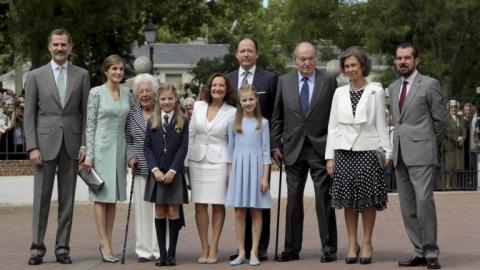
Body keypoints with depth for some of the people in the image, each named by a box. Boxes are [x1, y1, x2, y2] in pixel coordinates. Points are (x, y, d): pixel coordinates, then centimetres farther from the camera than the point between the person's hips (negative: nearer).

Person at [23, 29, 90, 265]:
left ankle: (62, 248, 10)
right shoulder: (36, 76, 4)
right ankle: (37, 248, 4)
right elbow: (29, 115, 2)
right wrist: (32, 147, -7)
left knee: (67, 199, 4)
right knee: (41, 198, 0)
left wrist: (84, 145, -2)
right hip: (45, 144, -1)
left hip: (71, 145, 1)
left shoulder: (82, 75, 7)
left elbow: (86, 113, 7)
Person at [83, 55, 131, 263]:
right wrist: (89, 155, -11)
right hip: (102, 146, -5)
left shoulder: (126, 93, 9)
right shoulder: (96, 93, -6)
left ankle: (106, 242, 12)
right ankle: (105, 244, -3)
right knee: (102, 195, -3)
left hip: (120, 147, 5)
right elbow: (90, 125, -6)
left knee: (114, 196, 6)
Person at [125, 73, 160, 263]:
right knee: (142, 208, 4)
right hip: (141, 168, 3)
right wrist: (131, 156, -4)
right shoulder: (132, 114, 8)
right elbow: (128, 140, 13)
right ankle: (144, 250, 10)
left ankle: (160, 250, 5)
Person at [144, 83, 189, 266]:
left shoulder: (182, 122, 2)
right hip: (156, 174, 2)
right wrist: (155, 169, -9)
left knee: (173, 212, -2)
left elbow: (183, 148, -4)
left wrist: (172, 170, -12)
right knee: (159, 212, 3)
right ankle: (162, 253, 6)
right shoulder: (152, 122, 8)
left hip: (174, 174, -2)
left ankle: (171, 253, 5)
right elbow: (147, 147, 4)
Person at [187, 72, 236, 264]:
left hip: (219, 160, -2)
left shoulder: (232, 112, -2)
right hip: (197, 160, 3)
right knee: (200, 205, 1)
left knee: (218, 205, -1)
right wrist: (186, 159, 7)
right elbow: (191, 133, 9)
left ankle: (214, 248, 6)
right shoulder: (198, 106, 6)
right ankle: (204, 247, 9)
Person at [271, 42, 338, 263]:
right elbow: (277, 117, 10)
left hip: (321, 149, -2)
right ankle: (292, 248, 14)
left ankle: (329, 248, 6)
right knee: (293, 200, 7)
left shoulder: (329, 81, 1)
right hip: (293, 149, 3)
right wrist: (275, 145, 4)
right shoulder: (284, 81, 8)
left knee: (324, 199, 0)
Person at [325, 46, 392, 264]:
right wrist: (329, 156, 5)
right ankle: (352, 244, 11)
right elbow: (333, 125, 10)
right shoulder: (339, 93, 10)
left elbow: (381, 124, 3)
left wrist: (387, 152, -3)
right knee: (348, 200, 3)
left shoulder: (375, 92, 3)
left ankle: (367, 243, 8)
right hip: (344, 150, 2)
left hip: (368, 150, -2)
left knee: (368, 198, -1)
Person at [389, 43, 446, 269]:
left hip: (420, 153, -6)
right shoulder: (393, 87, 16)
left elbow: (440, 120, 1)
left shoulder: (429, 84, -3)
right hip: (400, 154, 6)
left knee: (423, 201, -15)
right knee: (407, 206, 4)